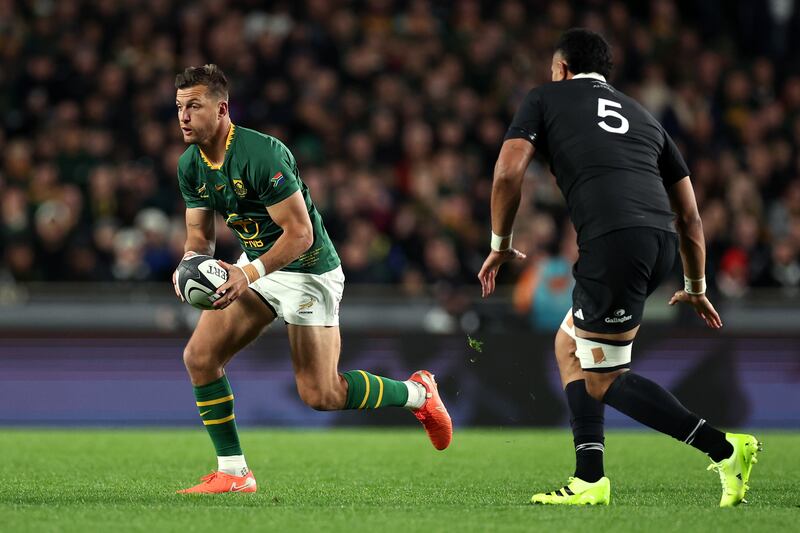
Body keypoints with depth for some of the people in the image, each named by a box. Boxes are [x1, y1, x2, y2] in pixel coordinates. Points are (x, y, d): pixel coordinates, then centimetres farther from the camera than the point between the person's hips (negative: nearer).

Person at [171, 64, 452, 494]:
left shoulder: (261, 155, -29)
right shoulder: (190, 165, -4)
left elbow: (300, 233, -28)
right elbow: (200, 233, 5)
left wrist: (250, 274, -39)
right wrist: (191, 263, -18)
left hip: (307, 270, -7)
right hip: (255, 264, 8)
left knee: (320, 395, -7)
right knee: (199, 356, -8)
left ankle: (418, 392, 19)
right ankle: (233, 473, 1)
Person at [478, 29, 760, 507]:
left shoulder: (545, 99, 17)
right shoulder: (641, 115, 30)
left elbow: (509, 173, 2)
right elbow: (690, 217, 27)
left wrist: (501, 245, 16)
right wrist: (696, 288, 38)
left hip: (612, 242, -7)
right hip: (660, 240, 7)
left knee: (605, 381, 1)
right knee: (569, 346, 22)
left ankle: (725, 449, -9)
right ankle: (590, 481, 17)